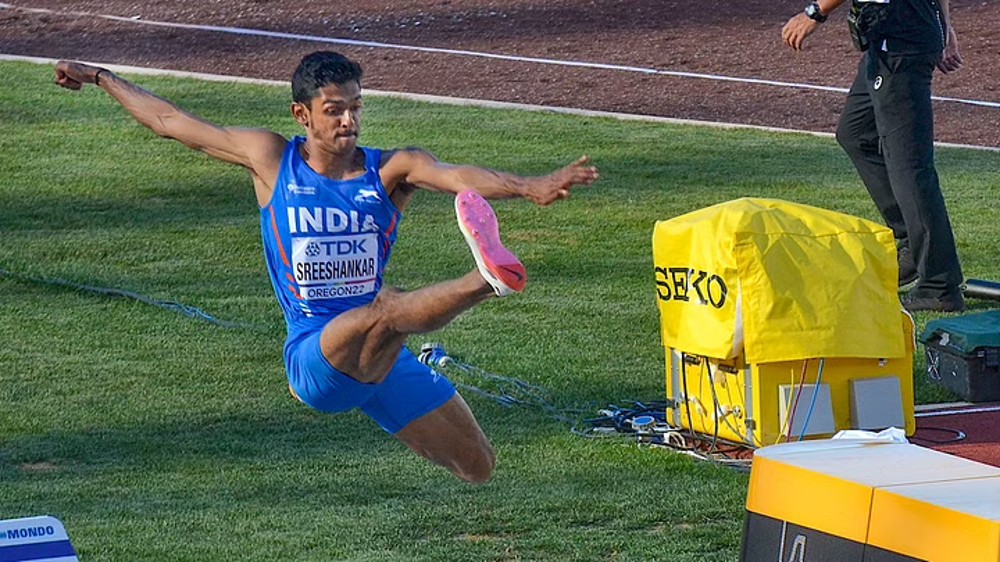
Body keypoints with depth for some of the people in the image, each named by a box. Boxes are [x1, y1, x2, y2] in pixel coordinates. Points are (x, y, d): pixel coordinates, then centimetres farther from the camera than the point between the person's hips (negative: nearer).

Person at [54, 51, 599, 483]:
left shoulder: (392, 168, 0)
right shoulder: (272, 159, 2)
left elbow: (457, 176, -22)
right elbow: (170, 122, 13)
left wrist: (528, 187, -41)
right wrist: (104, 78, 22)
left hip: (383, 361, 3)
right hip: (315, 359, -3)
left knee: (477, 468, 6)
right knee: (387, 307, -38)